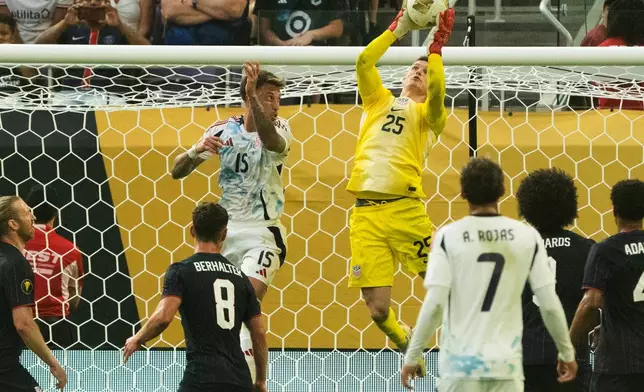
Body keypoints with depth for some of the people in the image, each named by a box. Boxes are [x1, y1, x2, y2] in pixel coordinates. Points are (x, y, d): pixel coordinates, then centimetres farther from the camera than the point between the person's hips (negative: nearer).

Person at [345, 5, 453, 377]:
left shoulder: (427, 113, 12)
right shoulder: (380, 100, 22)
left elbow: (437, 92, -10)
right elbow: (364, 62, 8)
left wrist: (437, 44, -7)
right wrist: (400, 28, 9)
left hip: (405, 209, -2)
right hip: (366, 212, 2)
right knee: (378, 309, -3)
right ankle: (405, 341, 28)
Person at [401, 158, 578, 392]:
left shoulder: (449, 236, -4)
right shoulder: (527, 237, 1)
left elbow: (434, 305, -10)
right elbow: (549, 304, 1)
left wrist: (412, 357, -1)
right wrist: (567, 352, 14)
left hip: (461, 363, -1)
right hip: (506, 364, 1)